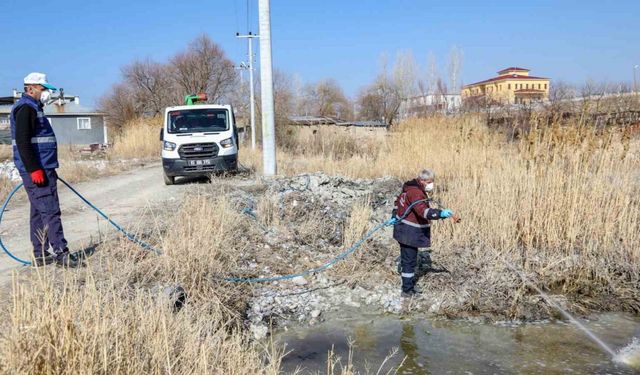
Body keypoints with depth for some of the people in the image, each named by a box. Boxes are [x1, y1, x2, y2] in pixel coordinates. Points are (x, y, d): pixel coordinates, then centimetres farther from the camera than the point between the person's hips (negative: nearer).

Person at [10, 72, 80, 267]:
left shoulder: (34, 108, 22)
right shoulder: (25, 108, -11)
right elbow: (22, 142, -20)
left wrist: (48, 169, 26)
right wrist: (34, 169, -23)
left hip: (41, 169, 11)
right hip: (37, 170, -11)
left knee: (39, 212, 11)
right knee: (50, 210, -10)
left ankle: (41, 255, 16)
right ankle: (61, 252, -9)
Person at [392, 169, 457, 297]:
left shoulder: (410, 188, 8)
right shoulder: (415, 193, -25)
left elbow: (399, 200, 22)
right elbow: (423, 211, -39)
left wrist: (395, 216, 27)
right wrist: (441, 213, -49)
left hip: (405, 229, 11)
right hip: (410, 232, -11)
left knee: (408, 258, 20)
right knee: (409, 260, -2)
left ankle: (409, 284, 33)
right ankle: (407, 290, 6)